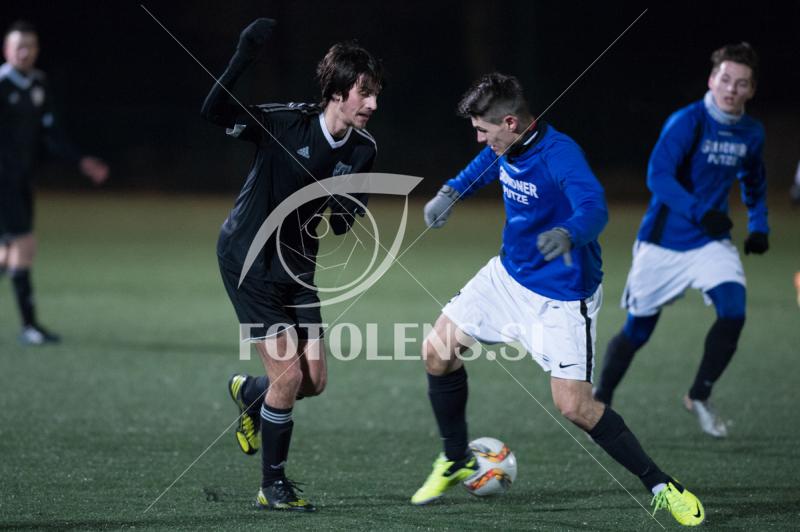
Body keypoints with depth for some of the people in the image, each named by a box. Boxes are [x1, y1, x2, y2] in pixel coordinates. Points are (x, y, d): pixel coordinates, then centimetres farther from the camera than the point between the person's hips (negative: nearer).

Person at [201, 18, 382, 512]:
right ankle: (274, 487, 6)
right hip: (248, 262, -6)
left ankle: (249, 394, 38)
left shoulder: (364, 148, -4)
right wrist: (243, 59, -43)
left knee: (315, 381, 4)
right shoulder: (288, 121, -20)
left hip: (296, 267, 6)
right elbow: (215, 112, -30)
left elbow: (342, 225, 3)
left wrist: (343, 211, -21)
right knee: (289, 374, -11)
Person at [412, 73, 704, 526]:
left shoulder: (559, 154, -28)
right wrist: (453, 191, 12)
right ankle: (457, 461, 25)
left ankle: (662, 487, 0)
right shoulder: (505, 149, -3)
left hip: (562, 297, -8)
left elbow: (594, 208, -45)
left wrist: (567, 234, -65)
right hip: (508, 276, 8)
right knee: (438, 351, 4)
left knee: (574, 406, -16)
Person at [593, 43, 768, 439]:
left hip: (712, 243, 4)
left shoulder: (751, 133, 2)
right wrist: (699, 213, -40)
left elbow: (753, 183, 23)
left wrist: (759, 227, 11)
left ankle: (699, 397, 0)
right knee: (638, 330, 4)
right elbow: (658, 176, -28)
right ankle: (599, 403, 26)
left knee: (733, 311, -19)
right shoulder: (686, 122, -17)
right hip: (663, 242, -4)